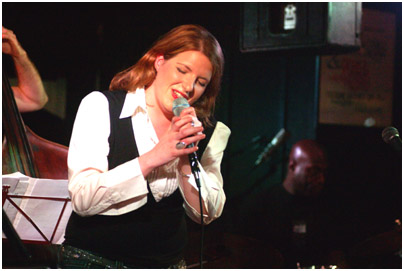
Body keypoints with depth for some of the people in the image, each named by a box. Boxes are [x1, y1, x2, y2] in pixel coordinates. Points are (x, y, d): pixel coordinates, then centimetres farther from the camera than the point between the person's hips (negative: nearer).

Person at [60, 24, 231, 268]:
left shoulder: (207, 131, 5)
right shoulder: (101, 106, -4)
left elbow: (206, 214, 2)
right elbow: (82, 199, -14)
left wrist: (187, 158, -12)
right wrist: (152, 158, -20)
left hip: (167, 260, 4)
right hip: (93, 258, -3)